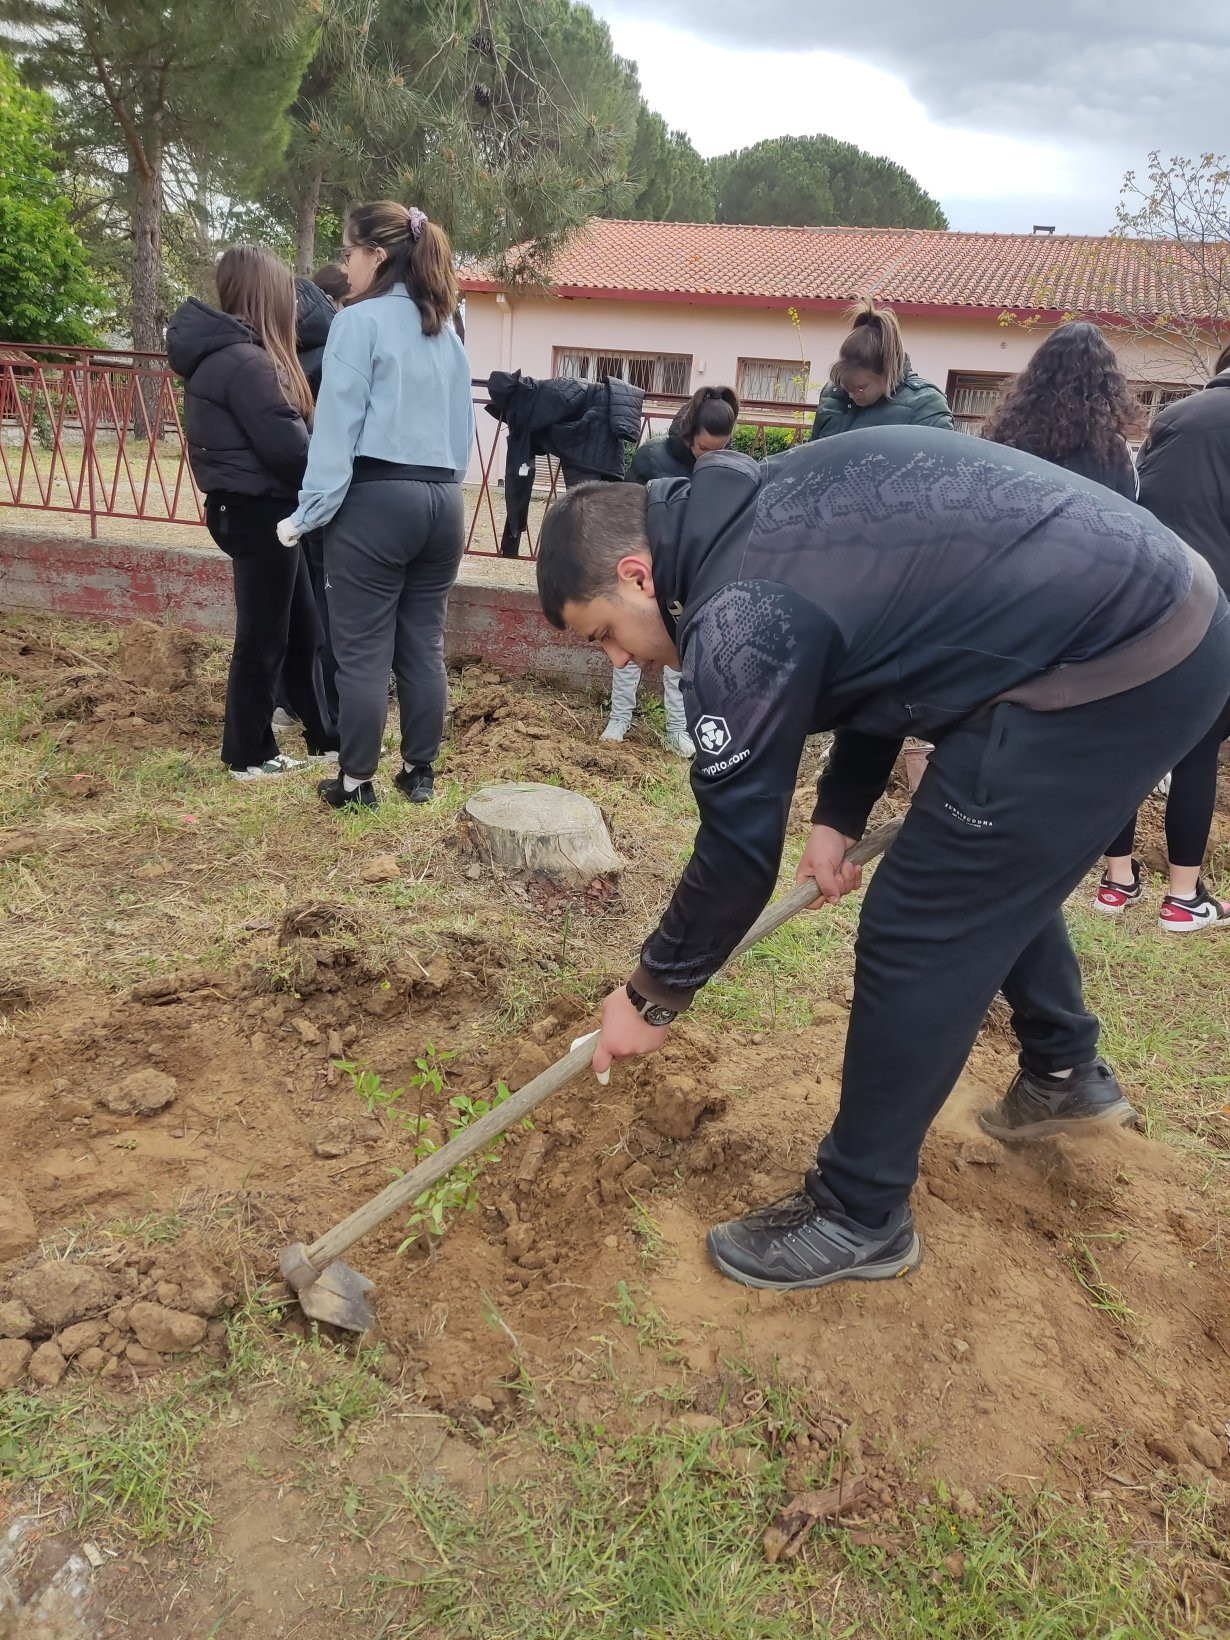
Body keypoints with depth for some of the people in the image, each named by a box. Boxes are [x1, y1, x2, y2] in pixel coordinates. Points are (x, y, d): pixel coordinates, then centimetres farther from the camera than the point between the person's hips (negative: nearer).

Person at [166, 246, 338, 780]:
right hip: (259, 511, -10)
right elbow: (287, 447, -21)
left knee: (301, 629, 16)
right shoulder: (246, 362, -19)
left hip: (248, 506, 10)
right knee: (263, 638, 1)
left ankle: (324, 736, 27)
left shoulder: (217, 352, 13)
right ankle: (249, 756, 14)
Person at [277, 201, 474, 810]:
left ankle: (356, 783, 9)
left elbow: (337, 424, -10)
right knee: (424, 645, 11)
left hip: (376, 499, -6)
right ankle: (419, 772, 19)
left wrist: (310, 510, -9)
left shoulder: (360, 321, -5)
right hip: (443, 500, 7)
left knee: (362, 651, 1)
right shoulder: (445, 329, 15)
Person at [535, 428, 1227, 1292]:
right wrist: (839, 816, 16)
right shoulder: (763, 518, 11)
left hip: (1108, 670, -10)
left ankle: (859, 1217, 14)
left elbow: (740, 844, -12)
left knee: (918, 938, -2)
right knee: (999, 866, 28)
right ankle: (1066, 1074, 48)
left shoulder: (739, 615, -18)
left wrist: (653, 995, 3)